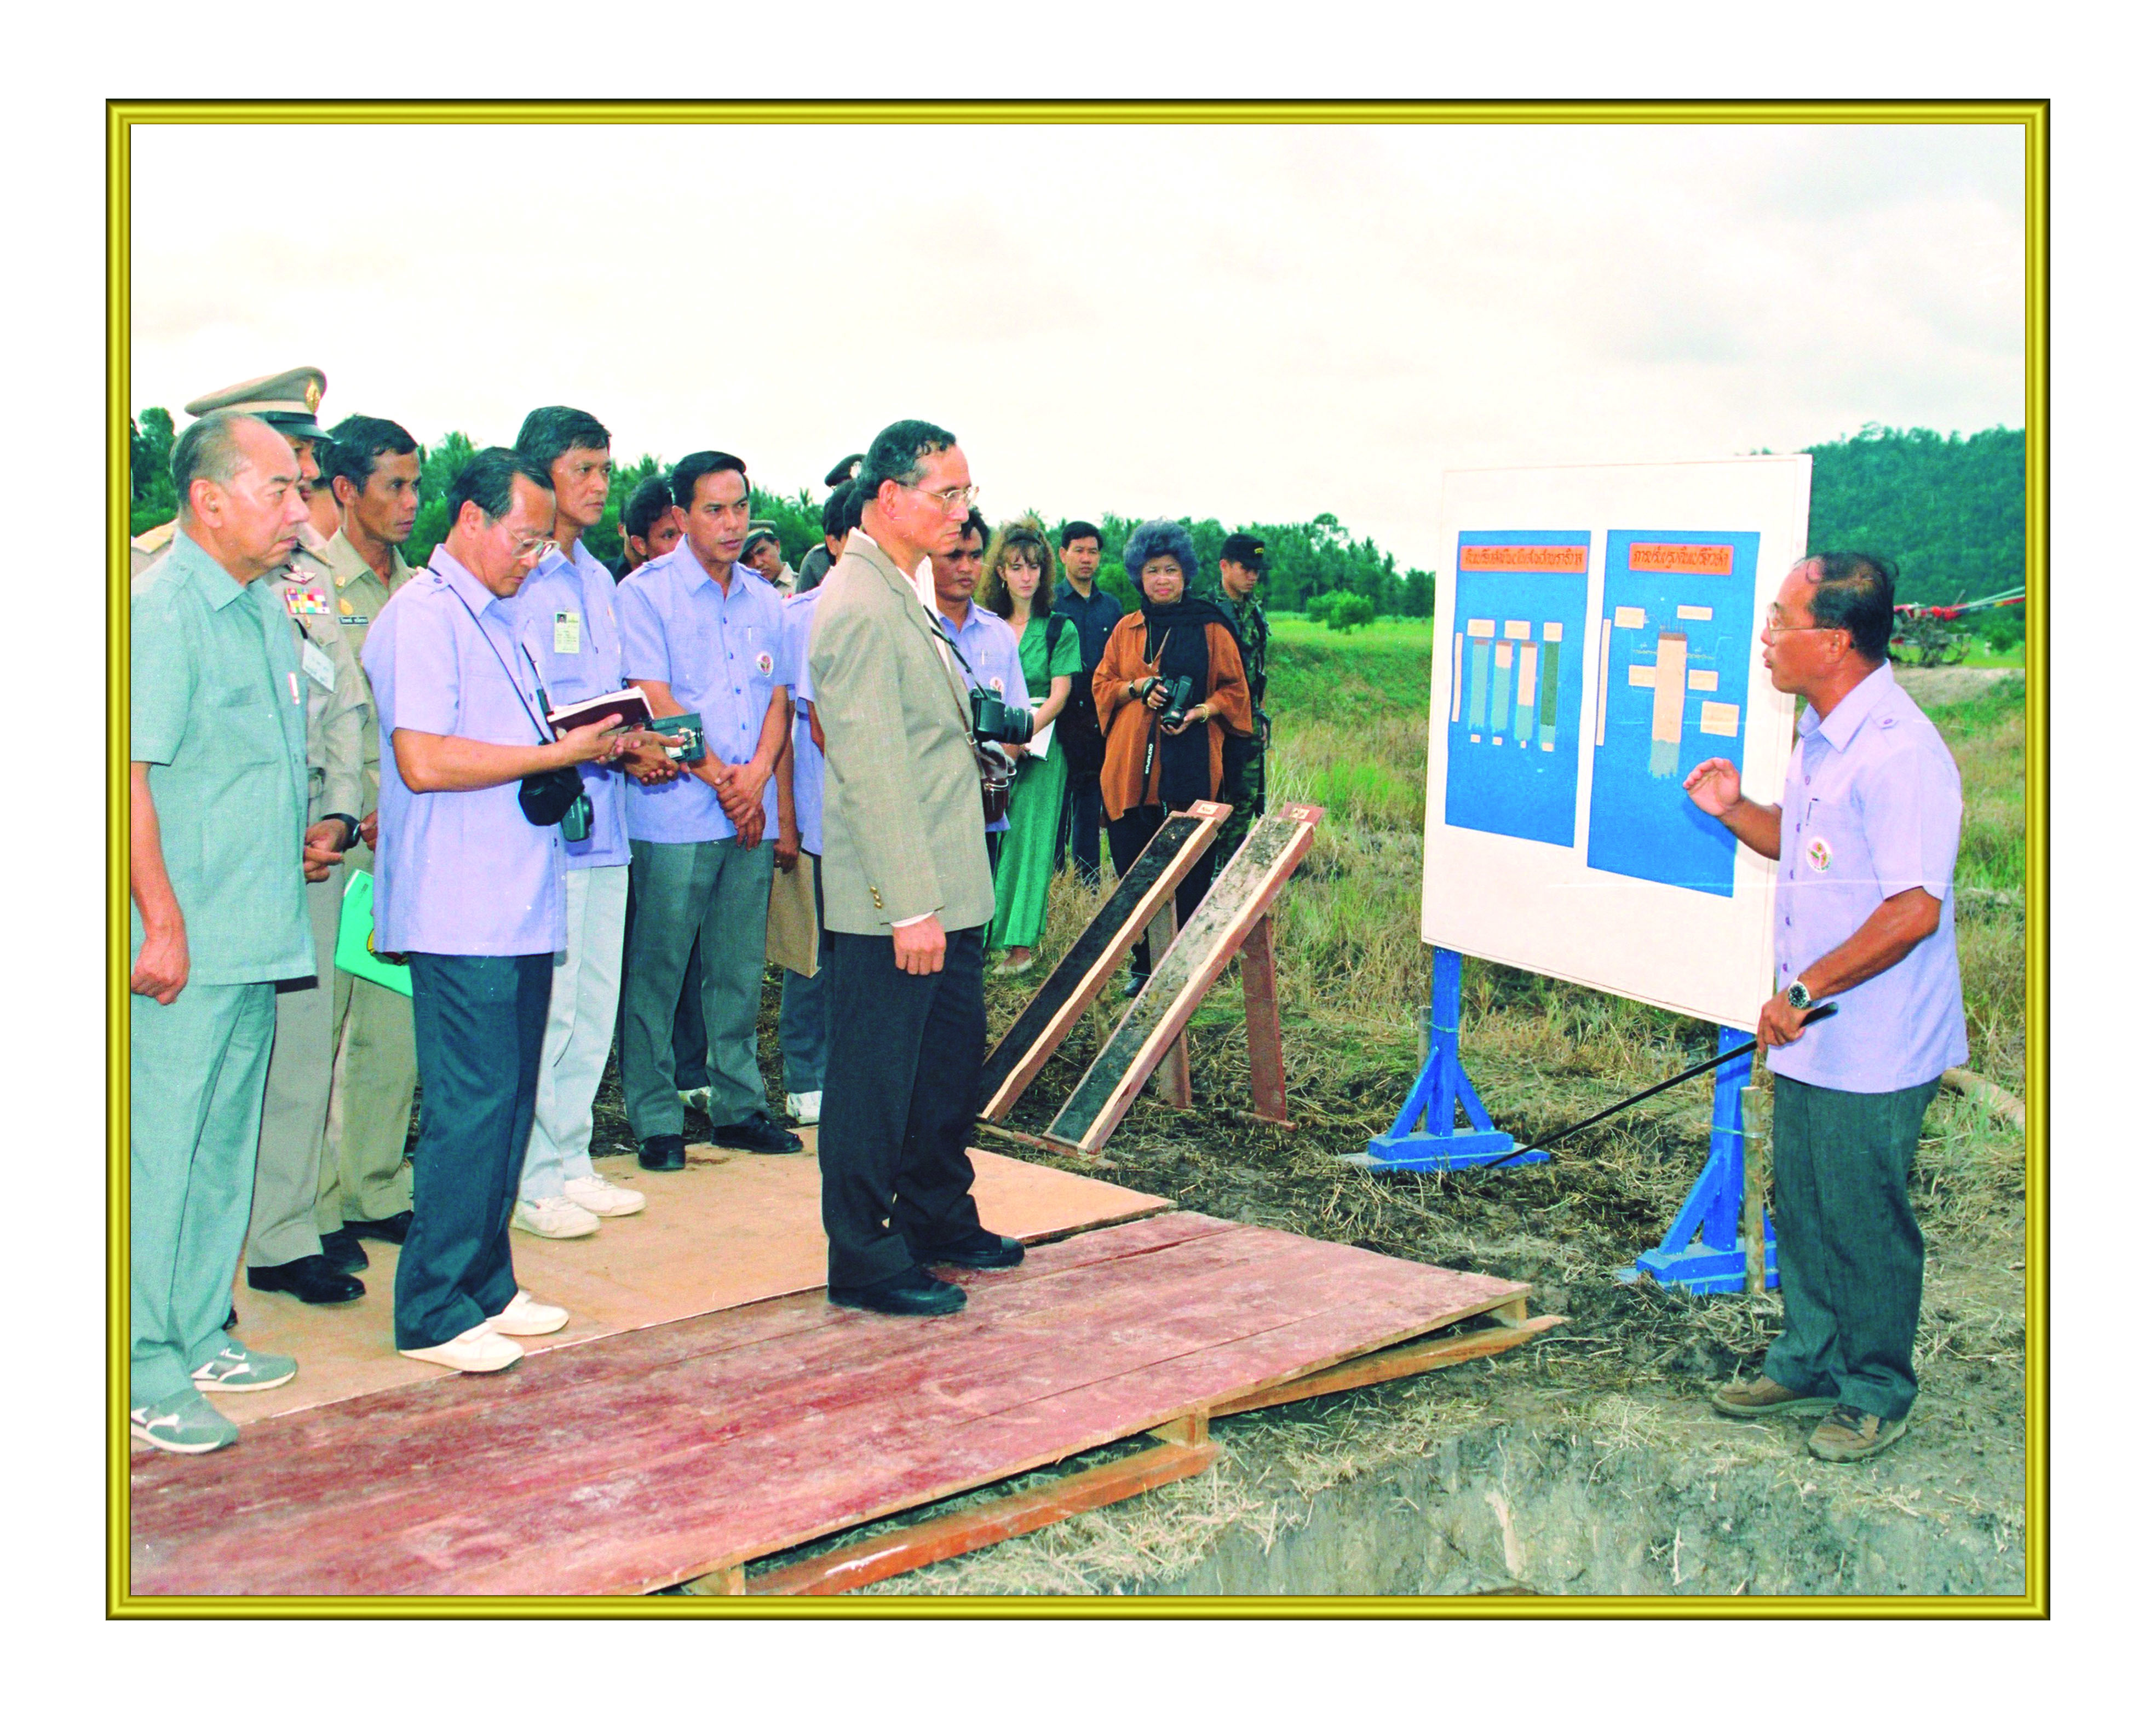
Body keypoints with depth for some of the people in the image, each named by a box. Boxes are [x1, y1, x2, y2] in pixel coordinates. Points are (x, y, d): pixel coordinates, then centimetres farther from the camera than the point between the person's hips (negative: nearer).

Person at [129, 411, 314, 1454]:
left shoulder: (264, 610, 15)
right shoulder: (160, 608, -12)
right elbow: (131, 774, -17)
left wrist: (308, 831, 14)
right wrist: (163, 923, -20)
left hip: (261, 934, 9)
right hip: (187, 942, -9)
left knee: (225, 1146, 15)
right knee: (161, 1149, -2)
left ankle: (200, 1339, 26)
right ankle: (146, 1375, 6)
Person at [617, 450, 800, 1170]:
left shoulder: (764, 601, 14)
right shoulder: (646, 592, -3)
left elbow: (779, 699, 12)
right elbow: (654, 702, -9)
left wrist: (756, 775, -5)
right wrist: (720, 779, -10)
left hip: (752, 813, 5)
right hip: (674, 813, -5)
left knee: (741, 969, 9)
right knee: (657, 969, -2)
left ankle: (738, 1105, 19)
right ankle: (655, 1119, 5)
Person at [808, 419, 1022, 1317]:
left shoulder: (902, 595, 14)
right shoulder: (860, 606, -19)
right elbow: (871, 768, -23)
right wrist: (911, 906, -24)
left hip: (943, 885, 11)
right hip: (894, 899, -11)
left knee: (953, 1050, 20)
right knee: (874, 1074, 1)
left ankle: (937, 1218, 35)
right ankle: (863, 1261, 12)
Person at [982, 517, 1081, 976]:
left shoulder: (1060, 629, 2)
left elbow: (1058, 697, -6)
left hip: (1039, 748, -2)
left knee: (1028, 836, -4)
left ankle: (1021, 942, 0)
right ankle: (978, 935, 2)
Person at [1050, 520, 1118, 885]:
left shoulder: (1111, 607, 12)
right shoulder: (1048, 604, 0)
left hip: (1100, 721, 4)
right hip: (1061, 718, -4)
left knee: (1091, 802, 9)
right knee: (1056, 803, -3)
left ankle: (1089, 885, 15)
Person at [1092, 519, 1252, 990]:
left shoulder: (1209, 628, 4)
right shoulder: (1126, 629, 14)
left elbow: (1235, 691, 8)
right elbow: (1101, 684, 16)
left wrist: (1201, 711, -10)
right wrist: (1138, 689, -3)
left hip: (1190, 767, -3)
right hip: (1132, 766, 3)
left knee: (1189, 872, -2)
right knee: (1134, 868, 3)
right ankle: (1144, 965, 16)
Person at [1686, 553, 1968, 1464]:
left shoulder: (1900, 753, -23)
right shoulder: (1819, 737, 9)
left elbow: (1913, 909, -26)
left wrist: (1806, 990, -22)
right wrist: (1736, 811, 5)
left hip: (1871, 1048, -9)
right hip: (1810, 1038, 9)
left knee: (1866, 1223, 5)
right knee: (1802, 1209, 19)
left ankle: (1877, 1394, 22)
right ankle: (1808, 1363, 35)